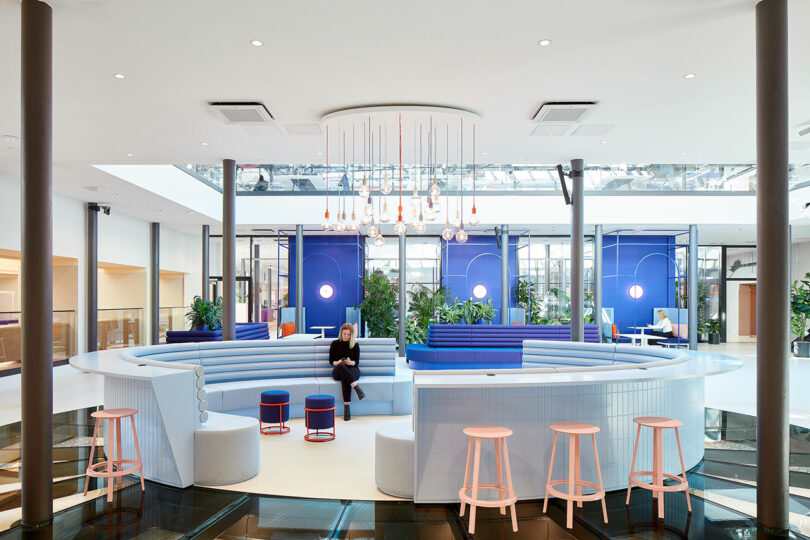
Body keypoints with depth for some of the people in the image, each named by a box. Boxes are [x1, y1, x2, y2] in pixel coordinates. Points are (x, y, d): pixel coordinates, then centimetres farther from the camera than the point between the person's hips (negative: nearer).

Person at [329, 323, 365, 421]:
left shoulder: (355, 344, 9)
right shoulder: (335, 344, 10)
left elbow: (357, 361, 4)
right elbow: (331, 360, 7)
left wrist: (350, 362, -19)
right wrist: (337, 363, -16)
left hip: (352, 370, 0)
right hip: (338, 371, 0)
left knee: (345, 378, -39)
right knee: (341, 367, -40)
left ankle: (347, 407, -45)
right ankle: (357, 388, -51)